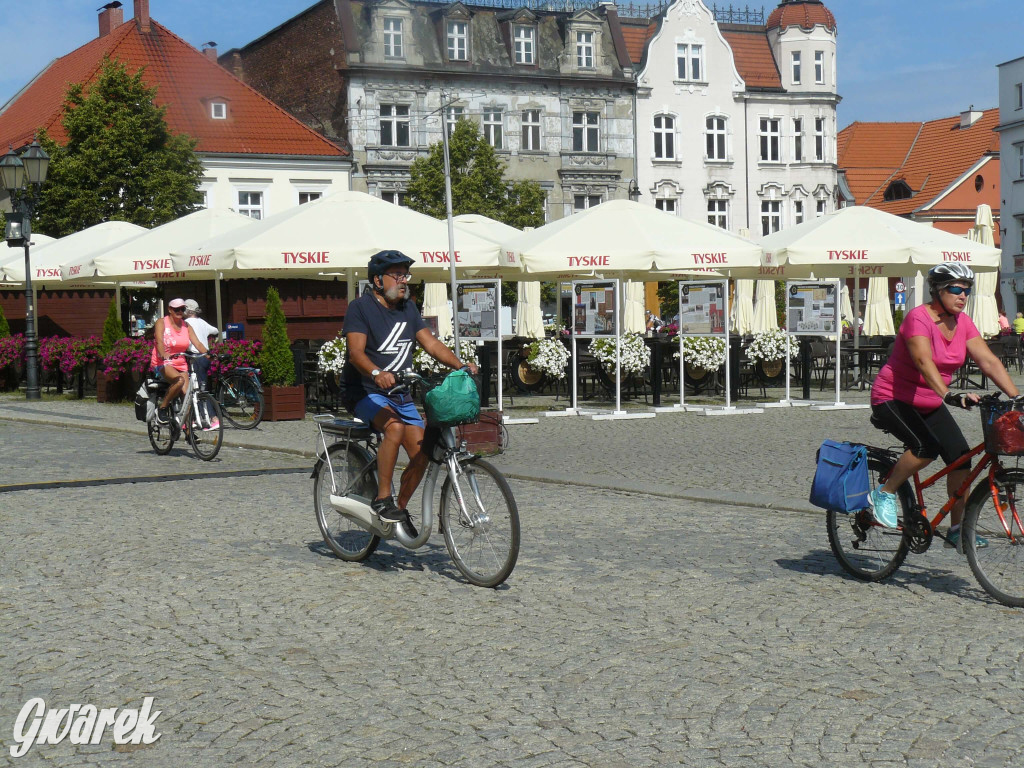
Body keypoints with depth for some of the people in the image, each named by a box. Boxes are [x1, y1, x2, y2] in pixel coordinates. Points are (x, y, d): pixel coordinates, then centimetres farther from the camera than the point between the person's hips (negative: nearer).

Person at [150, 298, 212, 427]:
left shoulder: (186, 326, 11)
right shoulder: (162, 323, -3)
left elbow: (197, 343, -1)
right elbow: (159, 341, -20)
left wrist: (208, 353, -22)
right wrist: (164, 355, -41)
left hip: (180, 365, 5)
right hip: (162, 364, -5)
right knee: (179, 380, -35)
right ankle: (162, 408, -17)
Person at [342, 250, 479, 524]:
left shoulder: (408, 308, 11)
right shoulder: (360, 307, -9)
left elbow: (431, 344, 5)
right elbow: (356, 352, -22)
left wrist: (460, 365, -12)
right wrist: (377, 373, -42)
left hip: (401, 395, 6)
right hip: (365, 392, -6)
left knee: (421, 454, -8)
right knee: (394, 427, -34)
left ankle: (400, 508, 11)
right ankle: (382, 499, -25)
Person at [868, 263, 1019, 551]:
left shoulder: (963, 323, 0)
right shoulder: (918, 318, -22)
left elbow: (989, 361, -6)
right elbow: (924, 362, -37)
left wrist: (1016, 397, -17)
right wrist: (950, 395, -52)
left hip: (930, 404, 7)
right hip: (893, 399, -7)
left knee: (960, 456, -8)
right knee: (927, 447, -30)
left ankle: (956, 529, 3)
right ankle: (883, 494, -8)